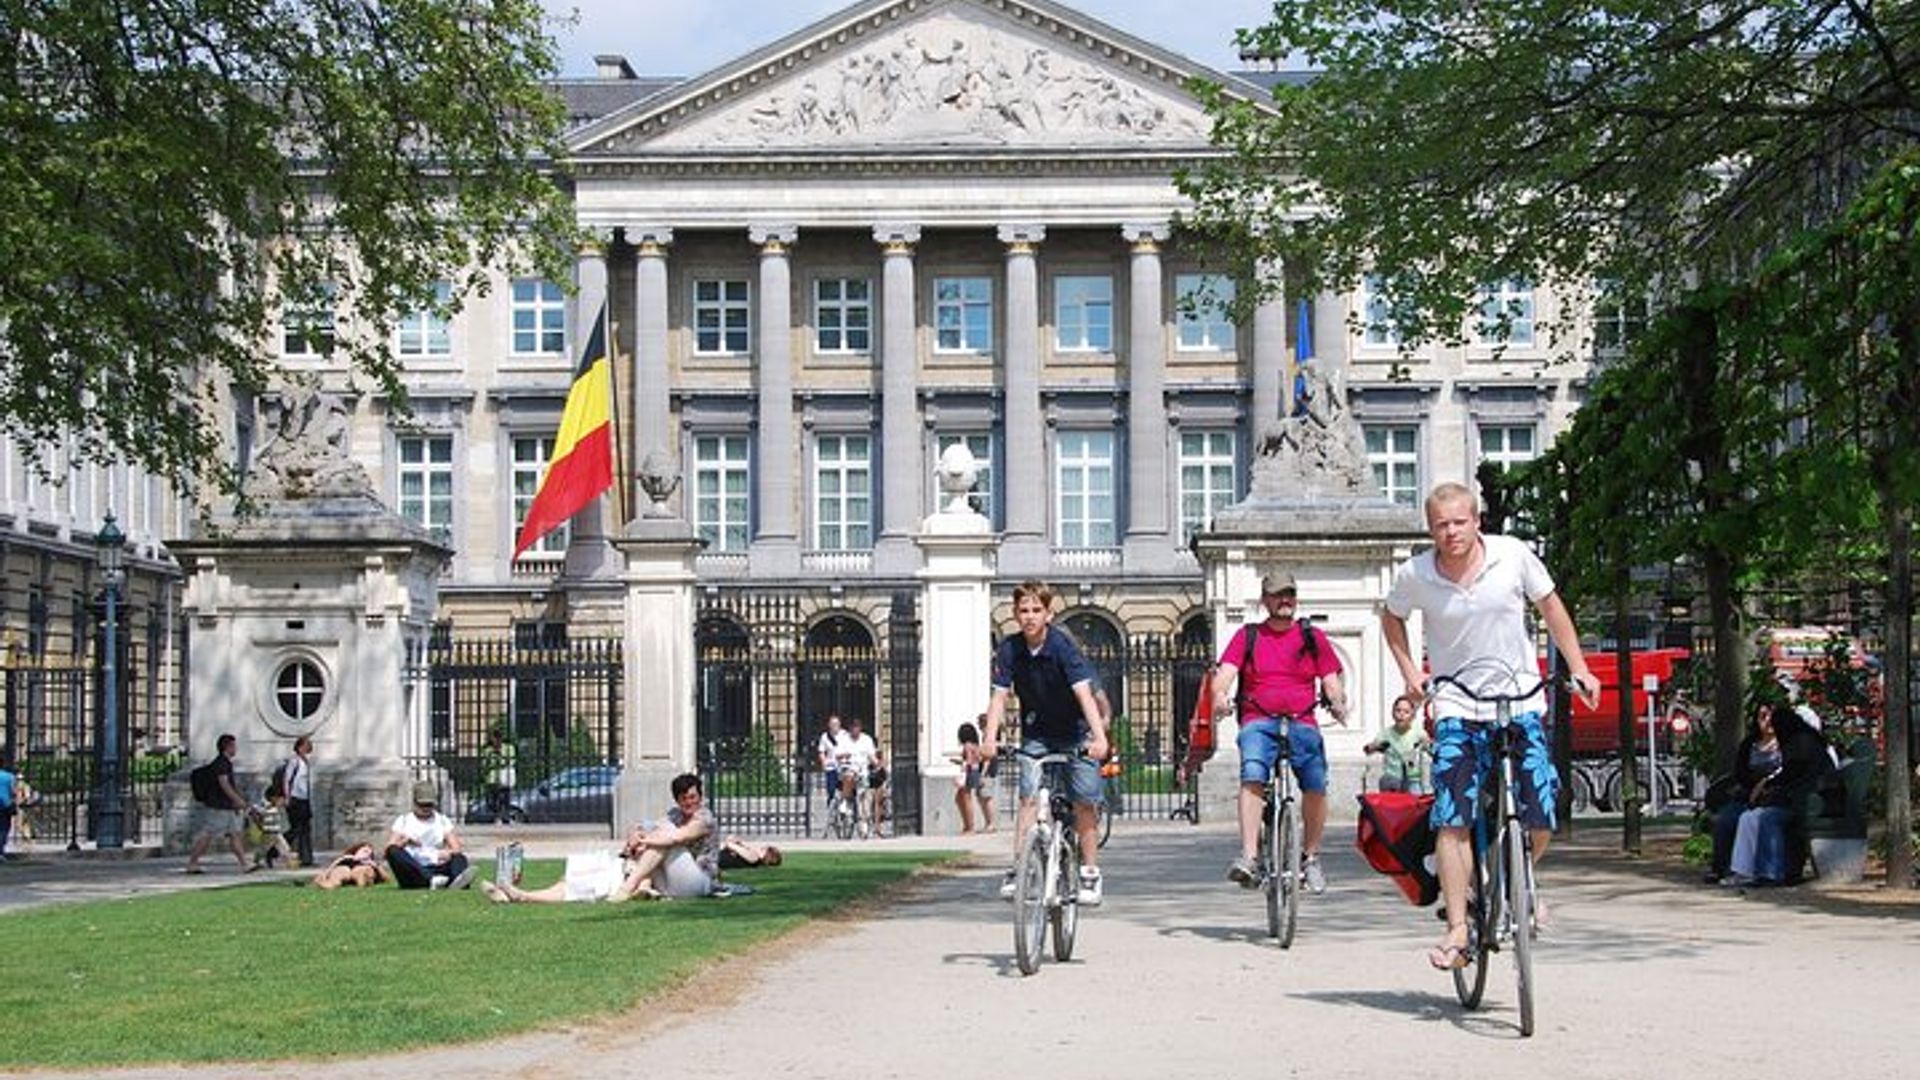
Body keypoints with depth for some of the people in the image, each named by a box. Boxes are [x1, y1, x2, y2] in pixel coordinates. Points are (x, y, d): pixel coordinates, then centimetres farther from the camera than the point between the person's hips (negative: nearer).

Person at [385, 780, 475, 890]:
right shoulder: (403, 821, 14)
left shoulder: (443, 821, 18)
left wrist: (449, 853, -18)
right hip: (412, 875, -1)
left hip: (436, 870, 1)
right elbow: (389, 849, 2)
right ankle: (432, 880, -49)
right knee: (393, 851, -29)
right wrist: (405, 841, -19)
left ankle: (456, 880, -63)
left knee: (460, 858, -25)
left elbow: (456, 849, 7)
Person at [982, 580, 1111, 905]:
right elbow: (1000, 696, -15)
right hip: (1036, 735, 2)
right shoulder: (1009, 649, -11)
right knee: (1029, 796, -13)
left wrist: (1099, 736, -45)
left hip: (1075, 734, -2)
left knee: (1084, 802, -6)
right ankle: (1018, 868, -11)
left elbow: (1084, 693, -31)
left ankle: (1090, 873, 5)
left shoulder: (1063, 647, -21)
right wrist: (990, 737, -31)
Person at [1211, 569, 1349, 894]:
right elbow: (1225, 673, 2)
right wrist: (1220, 695, -20)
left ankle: (1310, 858, -2)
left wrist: (1337, 701, -11)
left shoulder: (1313, 636, 17)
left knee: (1316, 783, -20)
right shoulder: (1247, 636, 15)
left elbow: (1331, 679, 11)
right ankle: (1249, 857, -35)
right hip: (1259, 721, -1)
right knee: (1252, 776, -28)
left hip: (1301, 723, 1)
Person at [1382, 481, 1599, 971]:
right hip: (1457, 708, 0)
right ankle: (1457, 929, -7)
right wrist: (1410, 673, 2)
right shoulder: (1414, 576, -7)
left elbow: (1550, 606, 8)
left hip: (1520, 702, 0)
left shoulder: (1513, 556, -8)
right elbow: (1391, 619, 14)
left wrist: (1580, 670, 6)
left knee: (1539, 820, -7)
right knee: (1451, 821, -13)